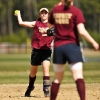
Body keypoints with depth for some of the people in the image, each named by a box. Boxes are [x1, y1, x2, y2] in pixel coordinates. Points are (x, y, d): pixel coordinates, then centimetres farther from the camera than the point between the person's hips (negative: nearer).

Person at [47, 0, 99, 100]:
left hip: (58, 47, 4)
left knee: (57, 78, 14)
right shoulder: (76, 11, -6)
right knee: (78, 77, -11)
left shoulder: (55, 10, 5)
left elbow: (49, 26, 23)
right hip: (72, 46, -4)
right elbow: (82, 31, -15)